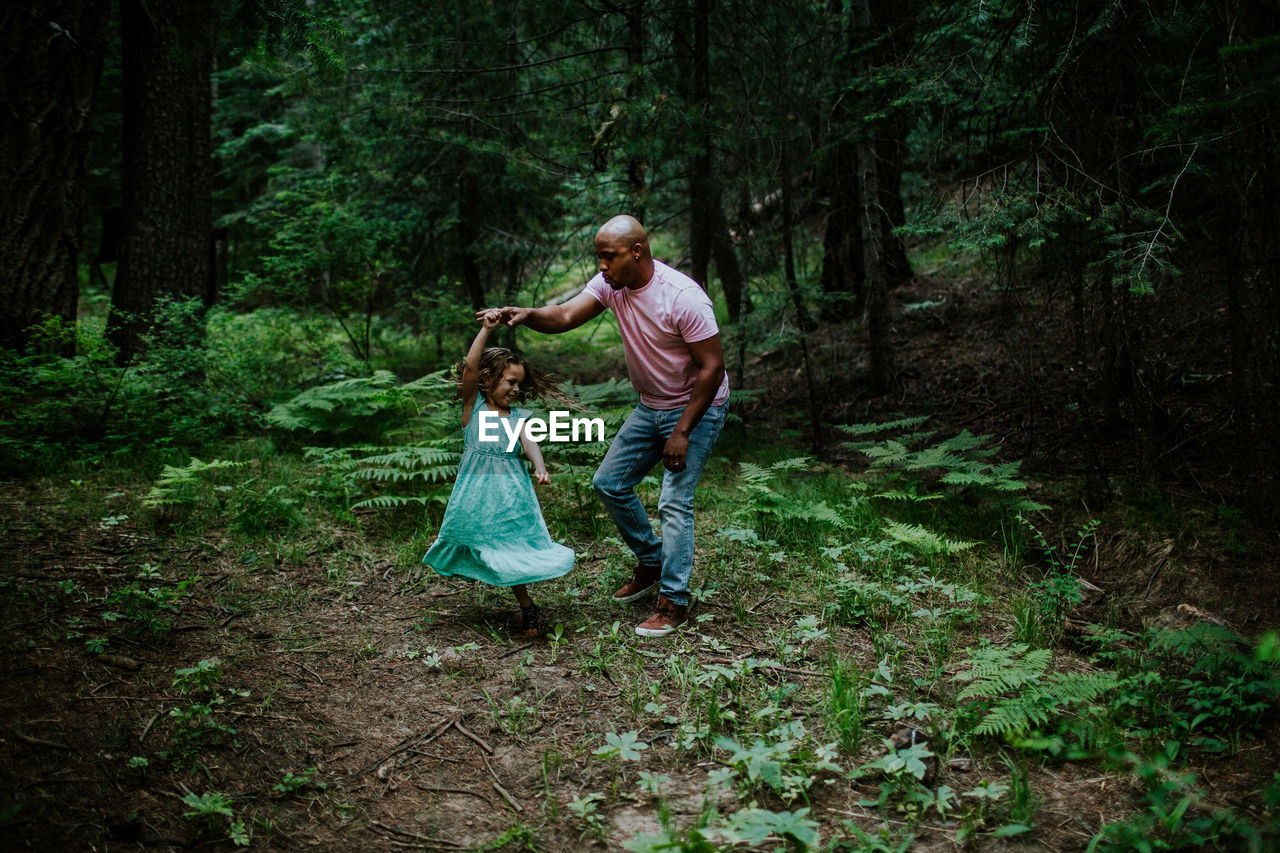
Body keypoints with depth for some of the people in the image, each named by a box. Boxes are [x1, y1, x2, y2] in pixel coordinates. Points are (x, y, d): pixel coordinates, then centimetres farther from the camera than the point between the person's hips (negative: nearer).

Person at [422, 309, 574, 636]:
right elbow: (470, 367, -14)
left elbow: (529, 442, -10)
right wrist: (486, 329, -18)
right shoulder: (473, 405, -1)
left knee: (514, 548, 1)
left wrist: (540, 467, -30)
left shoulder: (517, 415, 5)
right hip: (477, 490, -1)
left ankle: (526, 608, 16)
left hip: (510, 490, 1)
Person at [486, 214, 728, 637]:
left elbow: (712, 367, -24)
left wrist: (682, 432, -23)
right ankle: (651, 563, 27)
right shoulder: (611, 284, -7)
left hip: (697, 407, -8)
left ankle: (673, 601, -2)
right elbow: (565, 316, -17)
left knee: (674, 501, -13)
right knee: (609, 483, 9)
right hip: (651, 407, 8)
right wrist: (526, 314, -40)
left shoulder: (683, 297, -28)